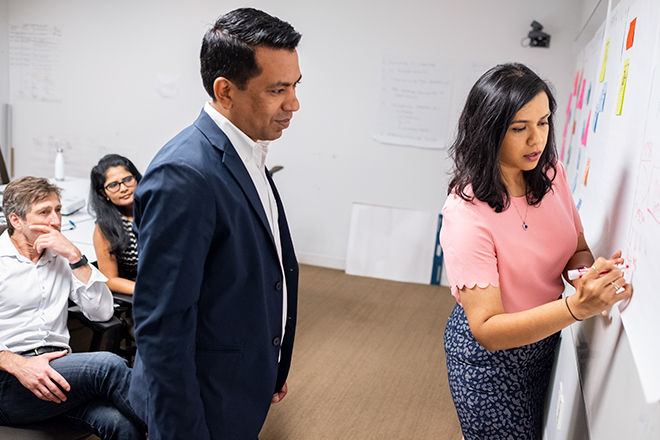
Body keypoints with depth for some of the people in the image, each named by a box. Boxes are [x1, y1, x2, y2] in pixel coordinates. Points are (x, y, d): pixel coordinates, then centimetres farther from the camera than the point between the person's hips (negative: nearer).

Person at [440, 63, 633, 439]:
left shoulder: (551, 173, -10)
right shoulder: (466, 213, -31)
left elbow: (577, 248, -1)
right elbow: (486, 330, -32)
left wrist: (590, 273, -25)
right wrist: (576, 307, -45)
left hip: (544, 337, 7)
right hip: (488, 353, -7)